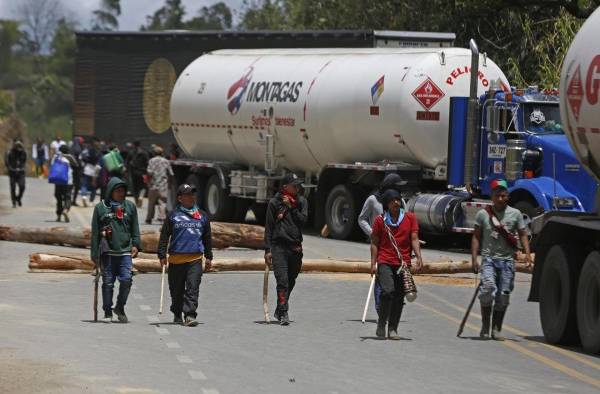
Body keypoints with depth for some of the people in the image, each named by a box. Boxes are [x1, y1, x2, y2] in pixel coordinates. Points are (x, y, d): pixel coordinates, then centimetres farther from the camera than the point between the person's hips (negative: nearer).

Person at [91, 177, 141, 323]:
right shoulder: (100, 207, 4)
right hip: (107, 251, -1)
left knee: (126, 280, -10)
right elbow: (95, 232, 6)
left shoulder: (130, 206, 11)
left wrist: (136, 244, 3)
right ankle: (107, 312, 13)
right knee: (108, 282, 2)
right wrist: (94, 253, 3)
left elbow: (135, 229, 16)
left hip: (125, 252, 1)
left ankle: (120, 307, 10)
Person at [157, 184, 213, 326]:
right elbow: (164, 236, 4)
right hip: (176, 259, -1)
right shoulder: (173, 216, 4)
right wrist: (162, 255, -3)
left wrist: (209, 257, 18)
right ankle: (177, 315, 23)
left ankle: (190, 315, -14)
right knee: (177, 290, 8)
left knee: (193, 288, -11)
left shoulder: (202, 216, 13)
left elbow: (207, 238, 20)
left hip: (195, 259, 1)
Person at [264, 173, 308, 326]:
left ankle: (280, 311, 28)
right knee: (282, 281, -13)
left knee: (291, 282, 12)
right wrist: (267, 249, -4)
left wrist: (291, 207, -8)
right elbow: (268, 227, 1)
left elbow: (303, 220, -3)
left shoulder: (301, 201, 11)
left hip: (296, 247, 4)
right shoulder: (274, 203, 1)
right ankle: (283, 313, -13)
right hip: (278, 246, -4)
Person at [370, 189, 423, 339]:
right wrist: (373, 263, -1)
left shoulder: (410, 218, 8)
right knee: (388, 291, -19)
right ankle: (381, 325, -4)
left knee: (399, 297, 3)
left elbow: (414, 239, 4)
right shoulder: (380, 220, 5)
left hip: (404, 263, 2)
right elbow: (374, 243, 7)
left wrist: (419, 256, -10)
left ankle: (392, 329, 13)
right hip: (385, 262, -2)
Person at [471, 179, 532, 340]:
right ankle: (485, 326, -10)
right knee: (488, 287, -22)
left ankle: (496, 330, 10)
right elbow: (476, 237, 7)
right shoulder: (483, 214, 5)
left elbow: (523, 234, 9)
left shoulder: (515, 214, 7)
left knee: (503, 295, 0)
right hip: (489, 258, -2)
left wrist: (527, 252, -6)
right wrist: (474, 258, -2)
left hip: (507, 260, 2)